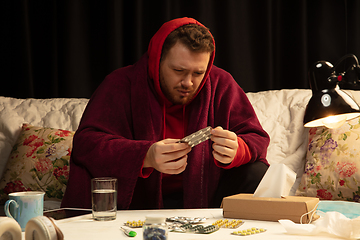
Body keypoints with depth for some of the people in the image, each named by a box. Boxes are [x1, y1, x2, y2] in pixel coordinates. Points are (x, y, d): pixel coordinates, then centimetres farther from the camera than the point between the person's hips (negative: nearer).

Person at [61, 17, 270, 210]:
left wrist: (235, 150, -29)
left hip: (202, 197, 3)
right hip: (136, 199, -2)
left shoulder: (221, 85, -1)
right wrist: (146, 157, -38)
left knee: (257, 174, -17)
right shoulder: (122, 85, -9)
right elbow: (86, 143, -20)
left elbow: (257, 139, -2)